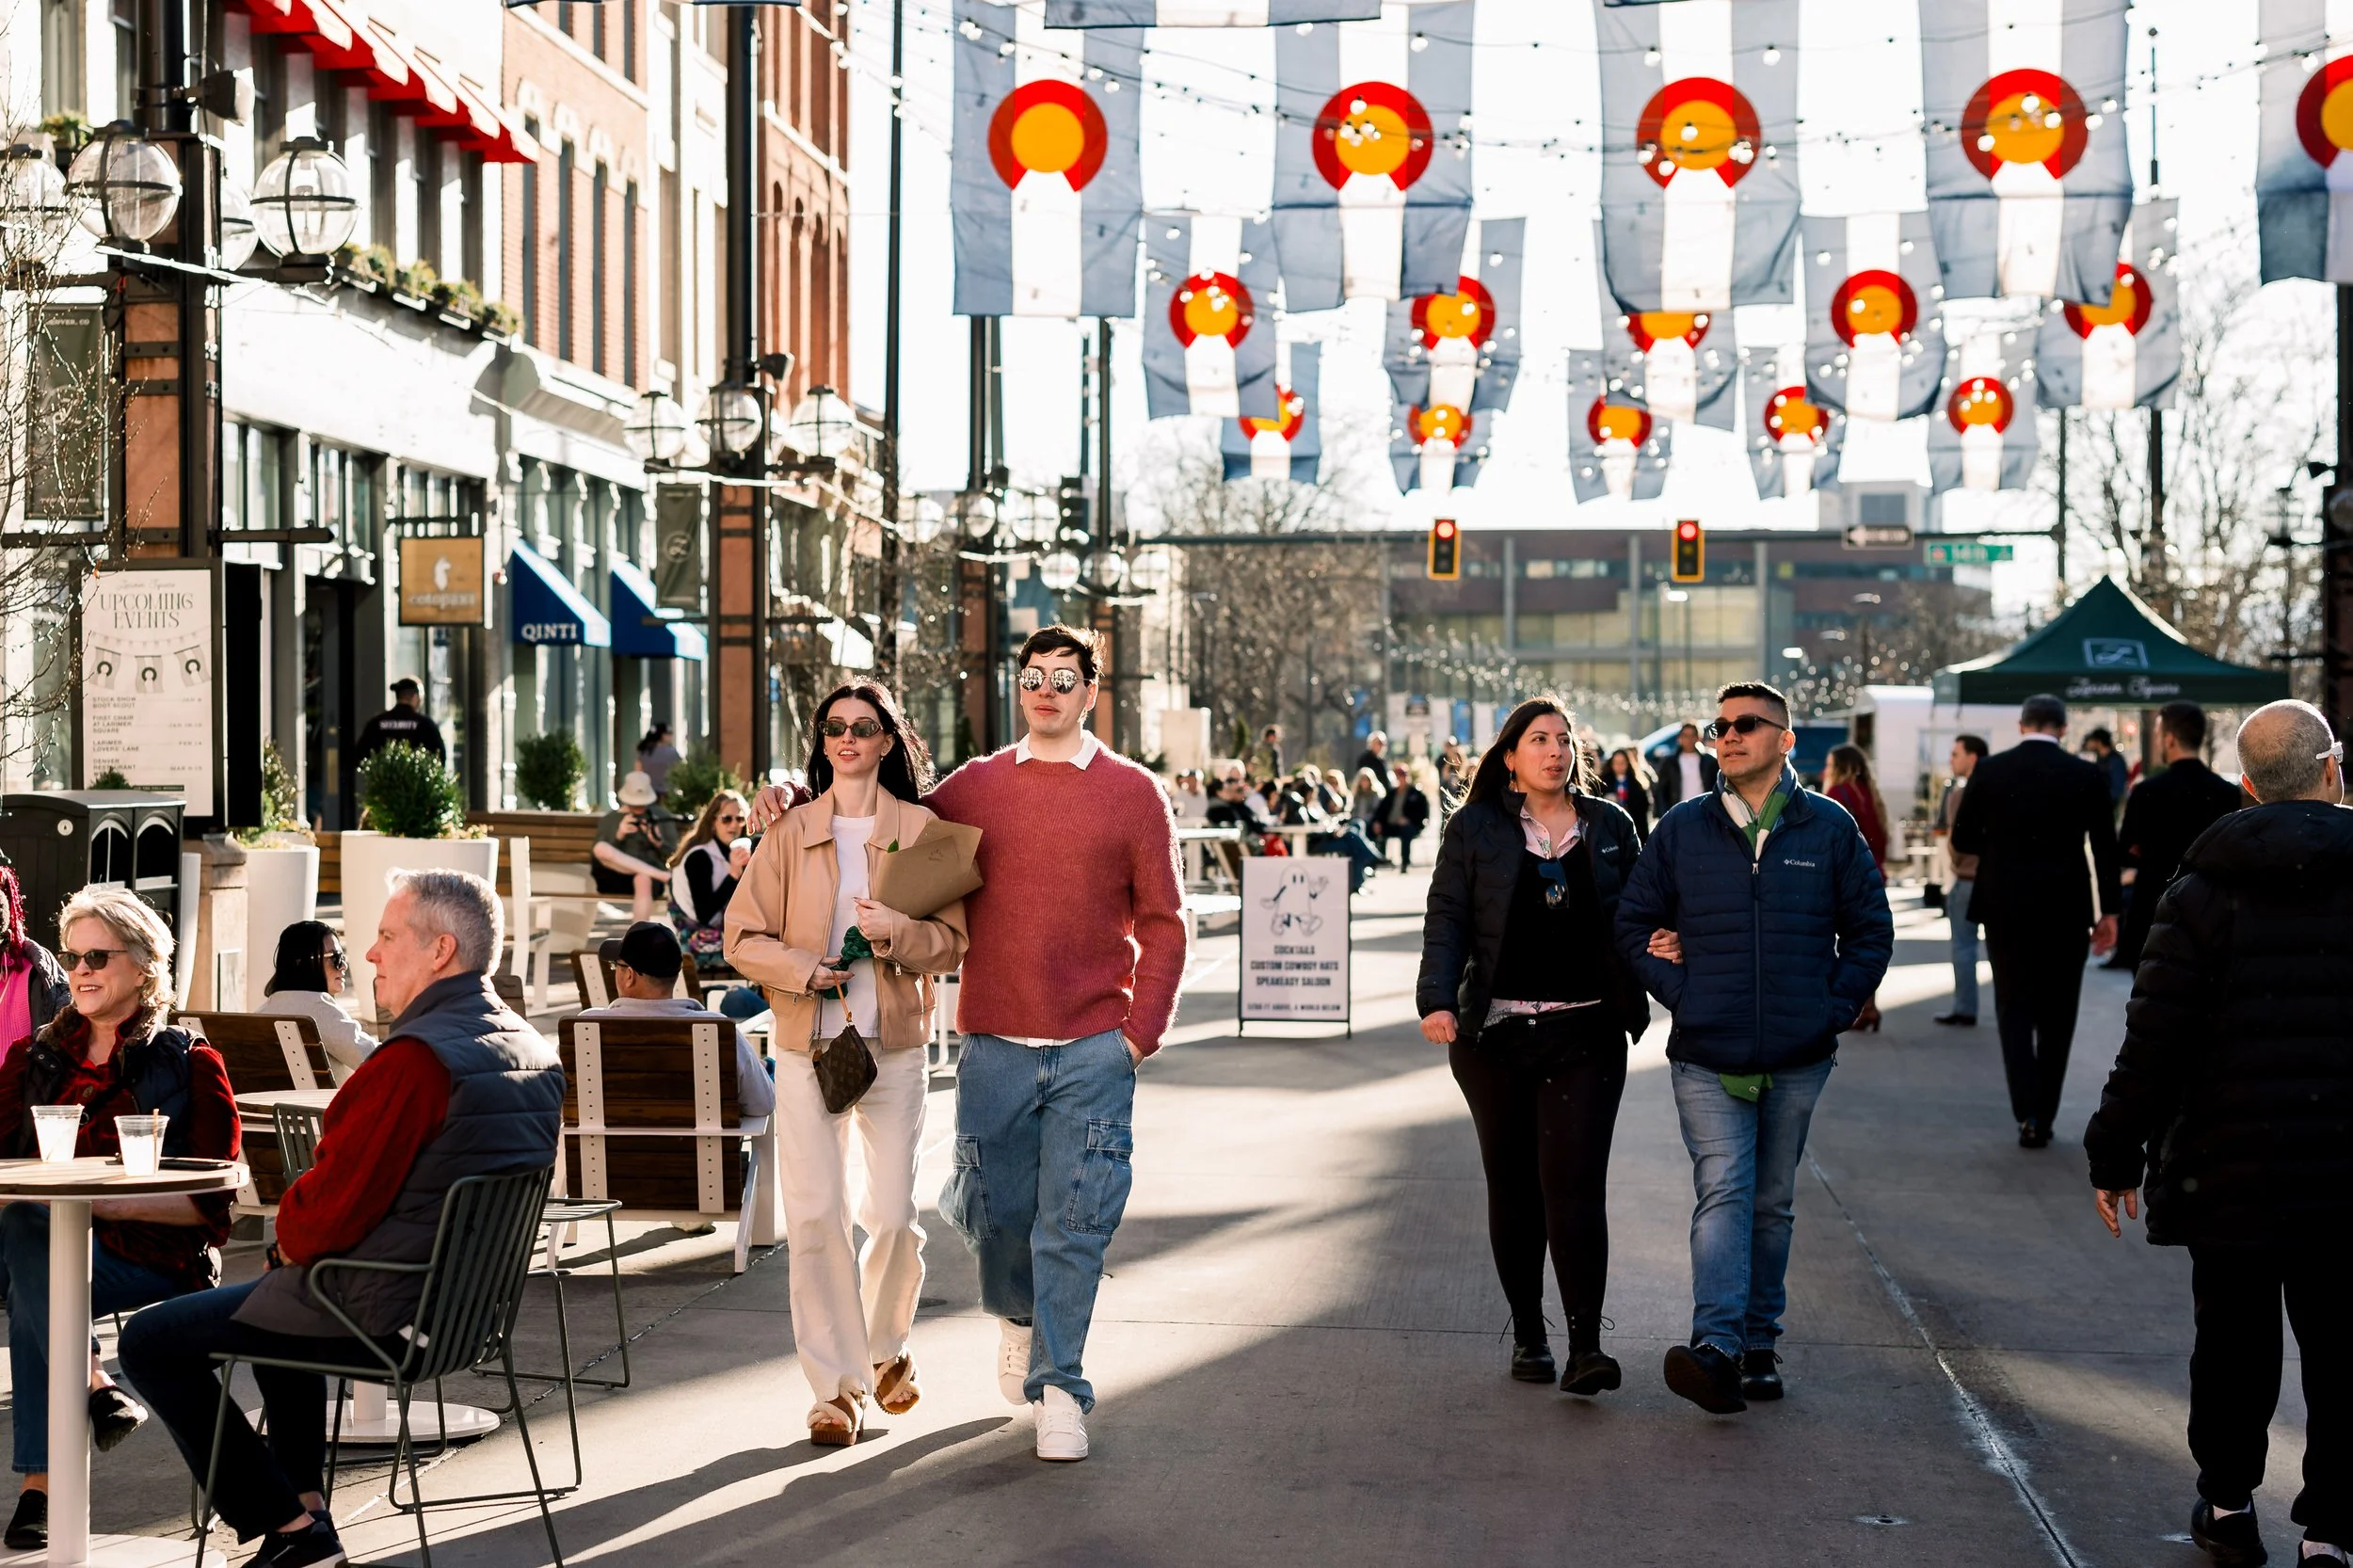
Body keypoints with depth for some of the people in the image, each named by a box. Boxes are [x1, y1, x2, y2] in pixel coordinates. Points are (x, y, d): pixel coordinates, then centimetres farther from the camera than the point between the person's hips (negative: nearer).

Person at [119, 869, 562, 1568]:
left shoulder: (415, 1058, -25)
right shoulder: (536, 1055, 5)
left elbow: (327, 1214, -23)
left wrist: (289, 1236, 0)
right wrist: (300, 1235, 12)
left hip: (380, 1313, -9)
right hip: (468, 1301, 10)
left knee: (148, 1342, 4)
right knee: (277, 1295, 37)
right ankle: (302, 1495, 33)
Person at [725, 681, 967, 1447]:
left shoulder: (921, 830, 4)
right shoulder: (791, 832, 6)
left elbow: (952, 942, 2)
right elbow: (743, 937, 6)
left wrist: (899, 931, -17)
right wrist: (797, 966, -12)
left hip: (894, 1045, 0)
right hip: (806, 1045, 0)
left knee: (892, 1215, -1)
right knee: (815, 1215, -7)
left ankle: (888, 1344, 28)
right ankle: (838, 1384, 4)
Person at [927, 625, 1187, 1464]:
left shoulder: (1131, 792, 3)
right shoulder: (974, 785, 8)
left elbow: (1162, 923, 3)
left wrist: (1141, 1031, -4)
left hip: (1094, 1048, -2)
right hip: (995, 1043, 2)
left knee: (1074, 1221, -4)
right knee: (994, 1207, 9)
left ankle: (1059, 1386, 4)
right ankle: (1019, 1316, 39)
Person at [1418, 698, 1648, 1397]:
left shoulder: (1610, 826, 10)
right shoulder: (1476, 829, 4)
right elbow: (1446, 919, 0)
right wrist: (1437, 999, -14)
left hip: (1586, 1032, 0)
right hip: (1497, 1031, 0)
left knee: (1574, 1183, -10)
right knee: (1513, 1185, 7)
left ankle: (1586, 1345, -13)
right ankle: (1527, 1332, 19)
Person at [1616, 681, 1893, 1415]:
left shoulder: (1829, 828, 4)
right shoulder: (1681, 830, 4)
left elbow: (1870, 930, 9)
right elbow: (1633, 925, 9)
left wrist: (1835, 1008, 0)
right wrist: (1682, 995, -2)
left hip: (1798, 1058, 1)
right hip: (1708, 1058, -1)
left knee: (1773, 1203, 11)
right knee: (1723, 1192, -14)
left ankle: (1759, 1342, 21)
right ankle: (1716, 1348, -24)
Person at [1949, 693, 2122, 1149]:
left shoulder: (1989, 771, -3)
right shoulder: (2086, 776, -4)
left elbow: (1962, 838, 0)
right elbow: (2106, 848, -3)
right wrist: (2109, 911, 4)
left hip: (2005, 906, 0)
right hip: (2065, 910, 0)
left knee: (2014, 1009, 6)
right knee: (2056, 1016, 12)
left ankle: (2028, 1115, -9)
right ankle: (2044, 1116, 14)